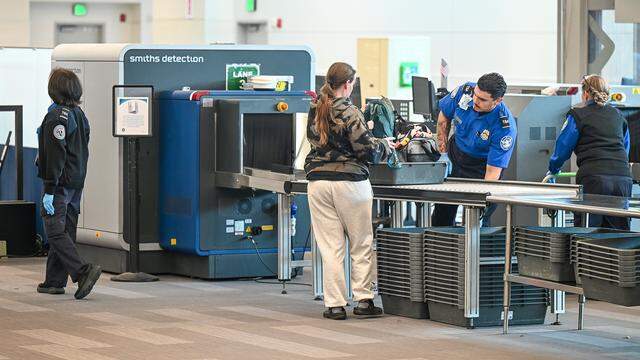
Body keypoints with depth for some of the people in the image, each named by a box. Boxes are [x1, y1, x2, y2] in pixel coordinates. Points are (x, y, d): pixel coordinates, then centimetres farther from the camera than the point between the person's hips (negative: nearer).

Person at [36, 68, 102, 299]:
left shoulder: (57, 116, -15)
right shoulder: (79, 115, 13)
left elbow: (55, 155, -20)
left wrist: (49, 189, -19)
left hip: (60, 184, -9)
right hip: (77, 183, 9)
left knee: (55, 232, -8)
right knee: (65, 231, 11)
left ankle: (83, 271, -21)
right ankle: (55, 282, 16)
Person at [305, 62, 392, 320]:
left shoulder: (315, 111, 7)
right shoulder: (349, 113, -11)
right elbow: (367, 149, -11)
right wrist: (385, 146, 10)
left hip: (318, 181, 5)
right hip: (349, 181, -4)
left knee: (330, 246, 5)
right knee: (361, 244, 9)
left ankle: (335, 305, 3)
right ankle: (363, 300, 10)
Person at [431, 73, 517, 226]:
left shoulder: (505, 128, -33)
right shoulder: (464, 92, -22)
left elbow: (492, 172, -31)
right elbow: (444, 116, 0)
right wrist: (443, 153, 0)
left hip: (481, 166, -4)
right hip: (454, 153, 4)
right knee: (442, 214, 13)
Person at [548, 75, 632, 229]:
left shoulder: (578, 115, 6)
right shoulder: (618, 115, 21)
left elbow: (563, 147, 10)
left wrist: (553, 169, 28)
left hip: (593, 177, -5)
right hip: (623, 179, 5)